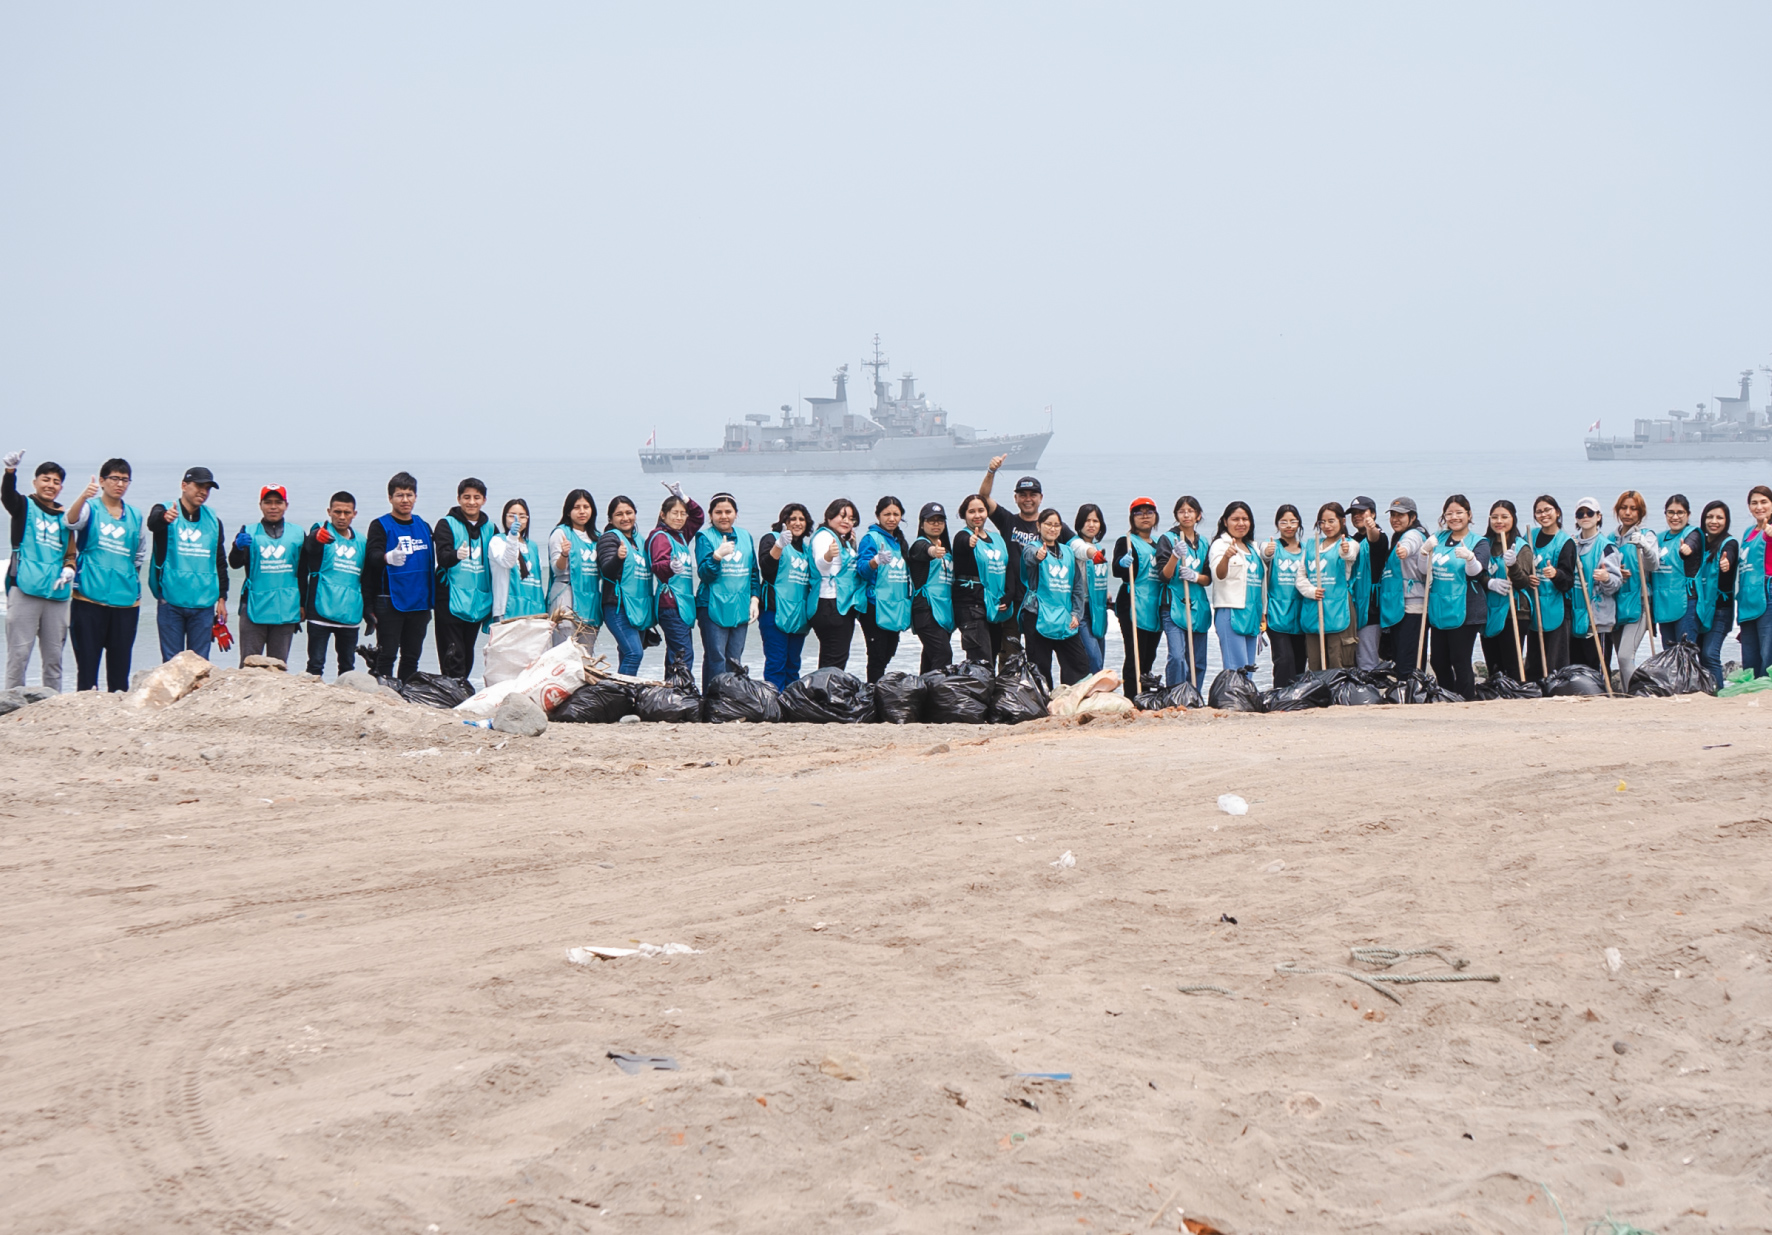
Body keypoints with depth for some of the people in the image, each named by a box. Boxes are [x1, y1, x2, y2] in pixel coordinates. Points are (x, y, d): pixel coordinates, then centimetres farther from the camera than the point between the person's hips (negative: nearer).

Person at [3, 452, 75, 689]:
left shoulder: (64, 517, 16)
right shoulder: (25, 507, 4)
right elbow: (7, 494, -17)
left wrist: (69, 568, -3)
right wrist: (10, 471, -37)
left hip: (56, 591, 4)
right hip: (25, 589, -4)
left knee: (54, 654, 8)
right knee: (19, 652, -6)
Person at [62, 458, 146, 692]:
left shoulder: (135, 515, 13)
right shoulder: (90, 508, 1)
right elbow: (72, 520, -23)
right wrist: (83, 497, -42)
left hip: (126, 601, 4)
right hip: (89, 599, -4)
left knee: (120, 667, 5)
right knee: (87, 664, -5)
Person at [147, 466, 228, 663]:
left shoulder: (213, 520, 12)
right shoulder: (164, 511, -1)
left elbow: (220, 562, 18)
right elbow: (152, 522, -26)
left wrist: (222, 598, 11)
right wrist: (165, 517, -50)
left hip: (204, 604, 3)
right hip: (171, 602, -3)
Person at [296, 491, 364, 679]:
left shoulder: (360, 542, 14)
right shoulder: (320, 531, 0)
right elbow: (310, 547, -22)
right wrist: (317, 538, -45)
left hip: (351, 614, 5)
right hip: (321, 611, -5)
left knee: (348, 666, 11)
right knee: (316, 664, -6)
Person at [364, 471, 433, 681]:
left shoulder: (423, 527, 14)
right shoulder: (380, 526, -3)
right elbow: (372, 555, -19)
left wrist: (430, 601, 19)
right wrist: (388, 558, -43)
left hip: (419, 603, 5)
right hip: (390, 600, -5)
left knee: (412, 656, 10)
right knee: (387, 655, -5)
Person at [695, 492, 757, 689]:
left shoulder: (745, 537, 13)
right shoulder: (705, 538, -2)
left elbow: (754, 572, 19)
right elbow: (704, 574, -12)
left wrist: (754, 599, 9)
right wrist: (717, 555, -28)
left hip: (740, 607, 5)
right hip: (713, 606, -5)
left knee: (734, 661, 8)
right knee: (716, 660, -8)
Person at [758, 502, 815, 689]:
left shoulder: (806, 546, 19)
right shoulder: (772, 538, 1)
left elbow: (812, 576, 29)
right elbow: (766, 567, -16)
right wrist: (780, 545, -29)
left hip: (799, 613, 6)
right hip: (776, 610, -6)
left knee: (793, 665, 8)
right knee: (776, 662, -9)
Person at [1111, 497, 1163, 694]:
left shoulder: (1158, 546, 21)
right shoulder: (1126, 542, -1)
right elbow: (1116, 571, -15)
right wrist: (1123, 563, -36)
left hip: (1155, 610, 7)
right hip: (1134, 609, -7)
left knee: (1149, 658, 9)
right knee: (1135, 659, -11)